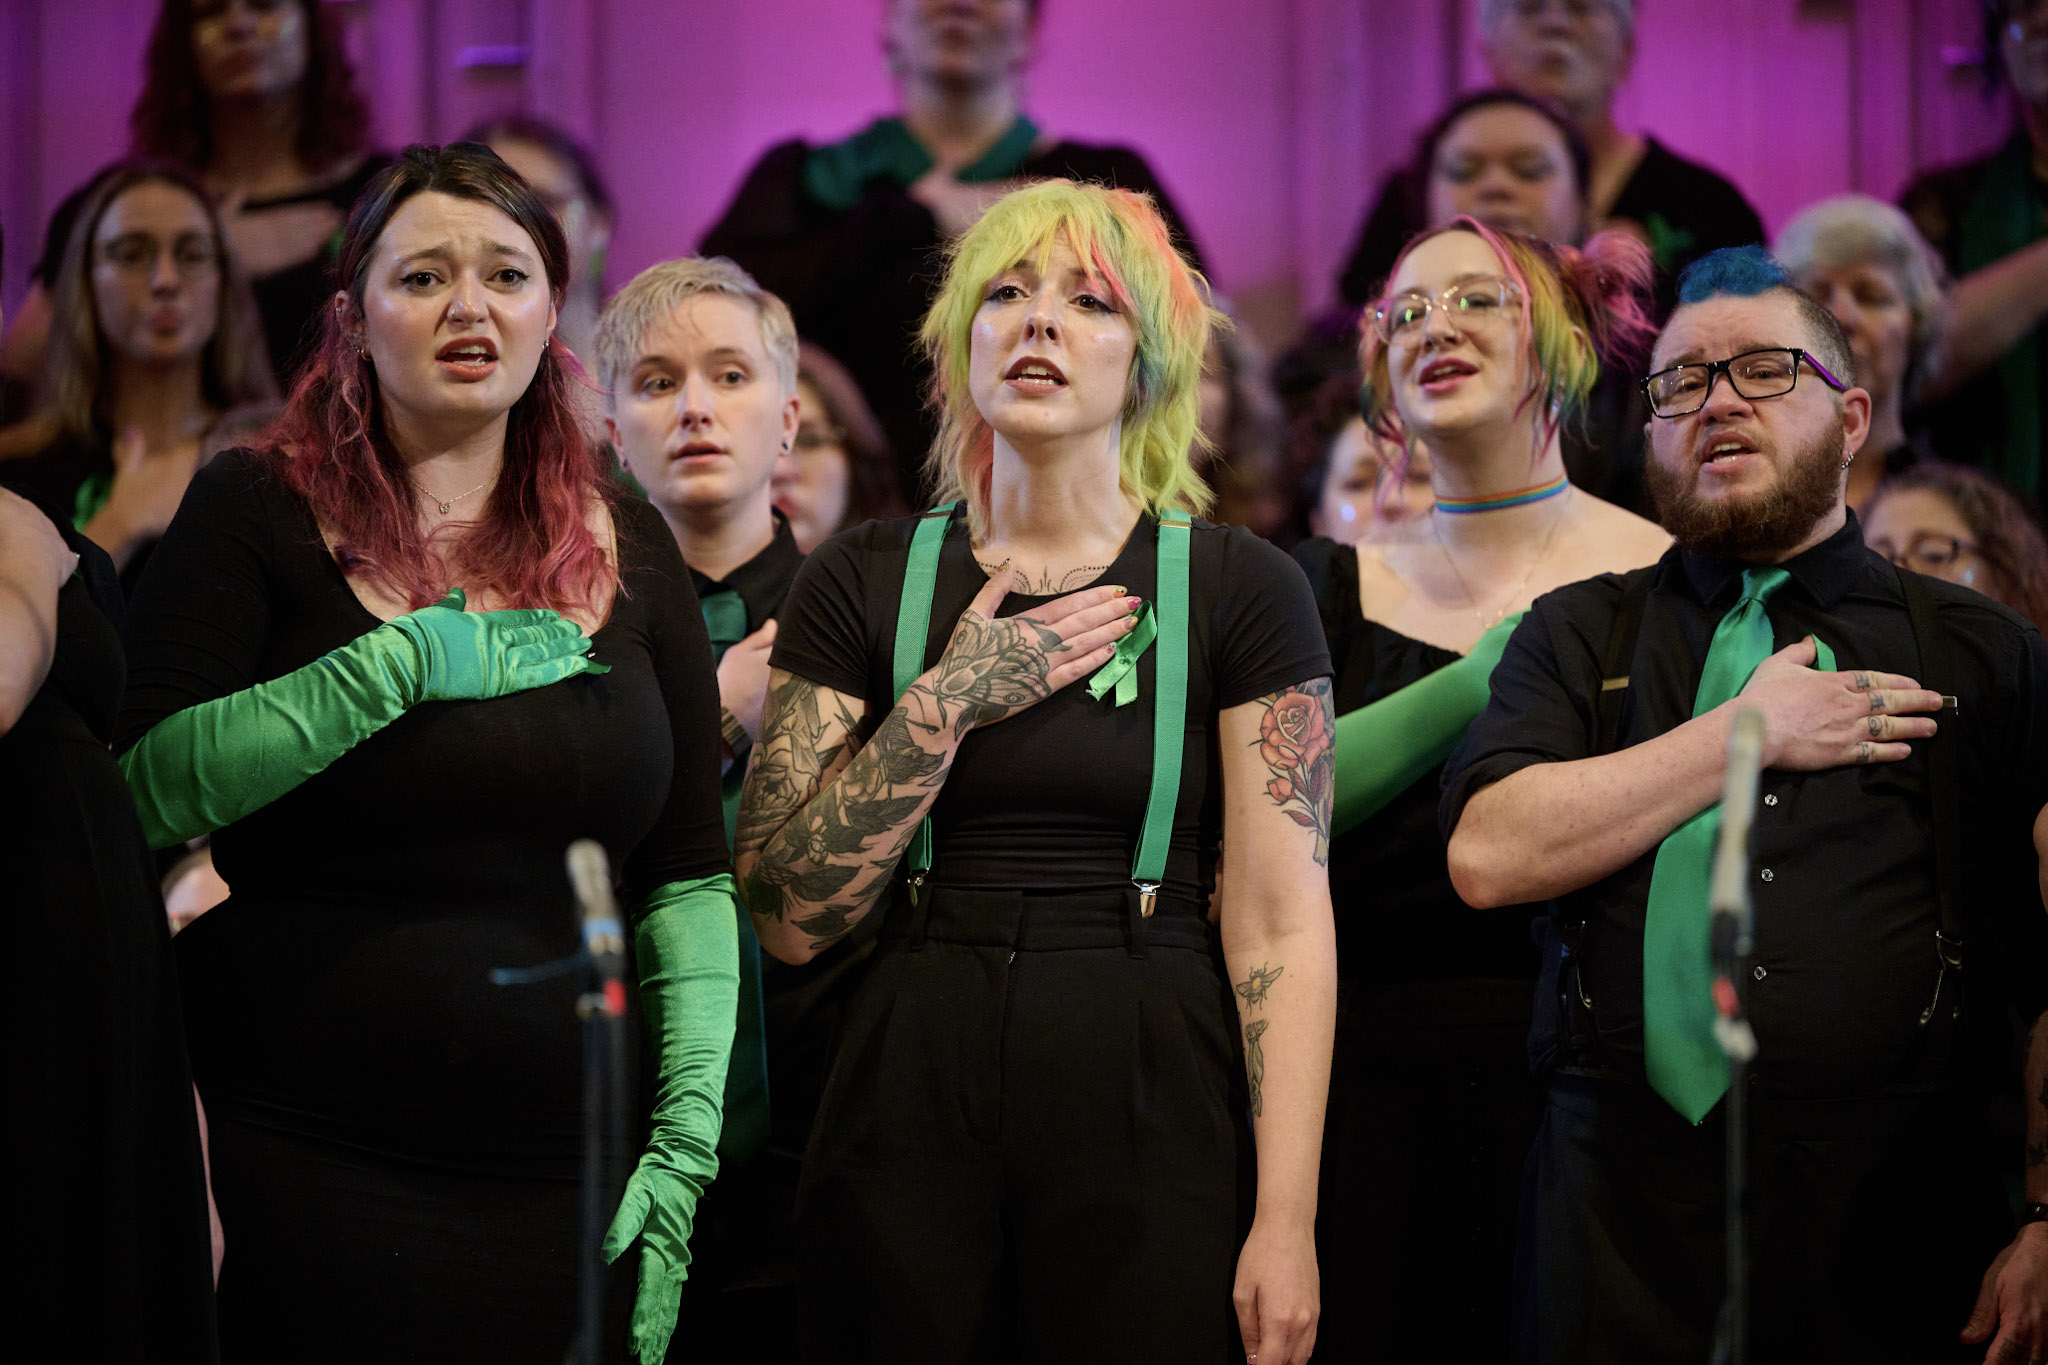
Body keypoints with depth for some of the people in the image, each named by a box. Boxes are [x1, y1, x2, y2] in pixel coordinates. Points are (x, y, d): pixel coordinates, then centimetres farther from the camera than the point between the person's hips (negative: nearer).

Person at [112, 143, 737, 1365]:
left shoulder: (630, 551, 10)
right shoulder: (255, 513, 1)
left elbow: (691, 881, 8)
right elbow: (154, 784, -13)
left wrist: (686, 1148, -1)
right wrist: (409, 660, -16)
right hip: (303, 1169, -3)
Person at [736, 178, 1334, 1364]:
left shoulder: (1239, 589, 1)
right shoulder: (864, 583, 6)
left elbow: (1283, 925, -5)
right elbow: (791, 916, -1)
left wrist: (1288, 1222, -12)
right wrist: (950, 696, -9)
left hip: (1147, 1122, -2)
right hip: (910, 1119, 2)